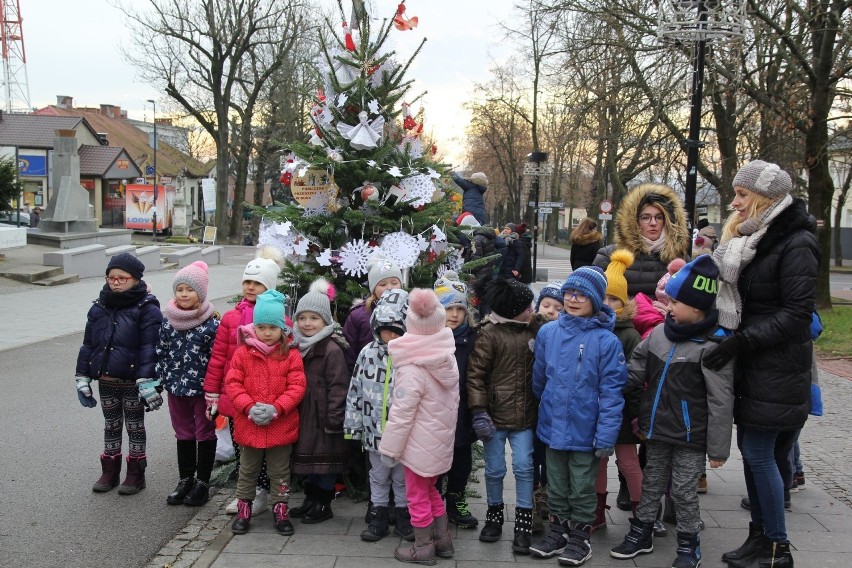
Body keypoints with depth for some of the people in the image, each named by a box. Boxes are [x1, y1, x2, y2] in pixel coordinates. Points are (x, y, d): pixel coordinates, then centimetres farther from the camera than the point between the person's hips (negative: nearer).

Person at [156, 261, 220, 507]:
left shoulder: (211, 323, -14)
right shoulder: (168, 321, 0)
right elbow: (161, 353, 7)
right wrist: (160, 381, 3)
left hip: (203, 389, -4)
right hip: (177, 388, 5)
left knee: (205, 434, 10)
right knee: (183, 434, 17)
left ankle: (202, 484, 21)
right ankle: (185, 480, 30)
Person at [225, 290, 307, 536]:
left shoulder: (291, 355, -5)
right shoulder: (243, 353, -3)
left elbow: (297, 387, -9)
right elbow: (232, 384, -5)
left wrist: (276, 409, -19)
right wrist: (249, 407, -18)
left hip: (281, 426, -1)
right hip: (248, 425, 1)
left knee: (280, 472, 13)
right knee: (247, 471, 16)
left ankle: (280, 510, 26)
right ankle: (243, 510, 30)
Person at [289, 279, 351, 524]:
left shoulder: (332, 350, -15)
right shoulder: (297, 347, 10)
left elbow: (338, 387, -16)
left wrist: (333, 419, -18)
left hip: (323, 416, -7)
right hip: (303, 416, 7)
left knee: (325, 460, 3)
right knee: (308, 459, 16)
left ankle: (323, 504, 16)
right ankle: (311, 499, 30)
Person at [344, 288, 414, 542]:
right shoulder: (368, 353, -4)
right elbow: (355, 392, 2)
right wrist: (353, 425, 2)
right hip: (375, 431, 2)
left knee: (403, 478, 15)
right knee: (378, 476, 18)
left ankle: (404, 517, 31)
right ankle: (378, 517, 32)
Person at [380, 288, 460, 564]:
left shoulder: (412, 369, -24)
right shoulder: (447, 358, -2)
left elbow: (401, 414, -22)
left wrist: (389, 448, -12)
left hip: (420, 445, -7)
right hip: (441, 440, 7)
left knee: (418, 495, 9)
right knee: (430, 490, 23)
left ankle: (423, 548, 21)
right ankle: (443, 540, 31)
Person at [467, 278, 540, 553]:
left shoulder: (533, 330, 5)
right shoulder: (489, 333, -9)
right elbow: (475, 374, -12)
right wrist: (479, 411, -16)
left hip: (524, 415, 3)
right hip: (495, 414, -3)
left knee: (523, 467, 1)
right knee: (494, 470, 9)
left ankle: (523, 524, 12)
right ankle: (494, 516, 29)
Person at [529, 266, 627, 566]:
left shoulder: (606, 340, -15)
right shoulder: (548, 332, -4)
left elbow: (611, 390, -15)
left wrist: (606, 435, -17)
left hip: (584, 430, -3)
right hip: (553, 425, 4)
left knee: (582, 488, 13)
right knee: (556, 485, 19)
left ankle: (580, 537, 31)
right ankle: (557, 530, 36)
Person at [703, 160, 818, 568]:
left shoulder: (795, 244, -14)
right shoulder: (754, 237, 12)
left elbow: (797, 313, -18)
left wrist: (742, 340, -23)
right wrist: (728, 335, 1)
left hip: (777, 366, -8)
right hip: (751, 363, 8)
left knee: (758, 453, -4)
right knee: (752, 450, 11)